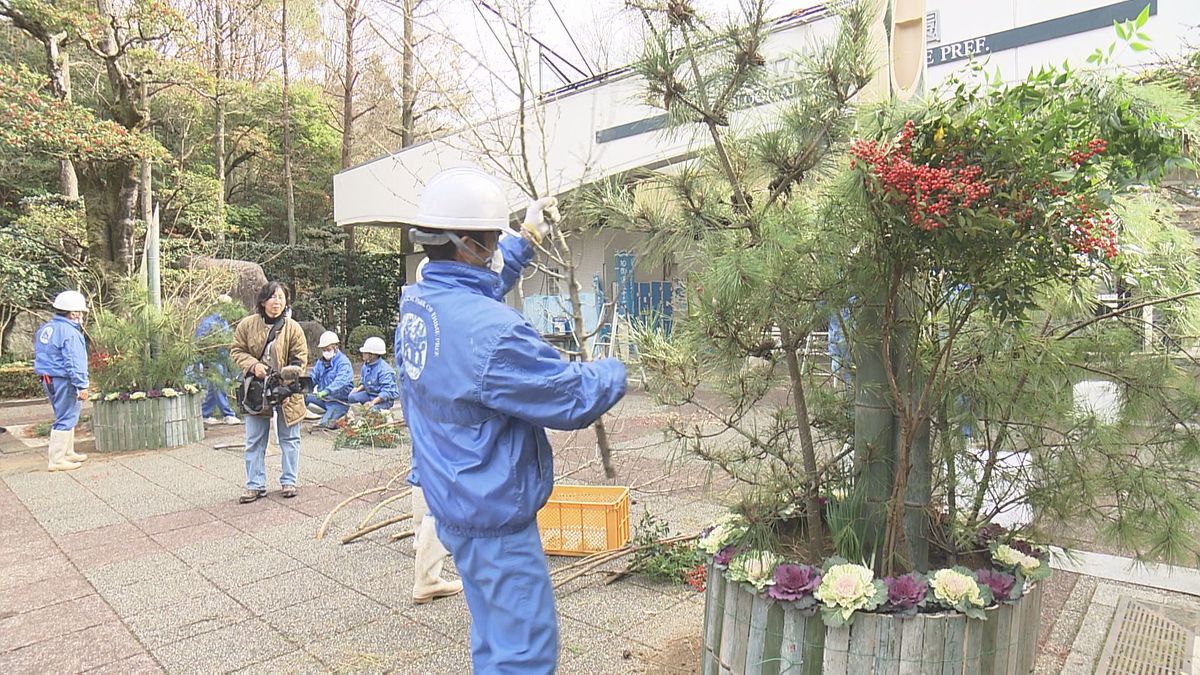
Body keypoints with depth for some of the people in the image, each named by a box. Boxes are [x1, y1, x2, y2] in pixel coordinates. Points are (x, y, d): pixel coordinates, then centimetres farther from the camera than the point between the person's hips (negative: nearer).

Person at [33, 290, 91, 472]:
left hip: (48, 380, 10)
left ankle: (67, 452, 30)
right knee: (66, 419, -3)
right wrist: (82, 386, -21)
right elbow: (74, 363, -22)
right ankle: (56, 460, -1)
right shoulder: (69, 332, -19)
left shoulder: (45, 328, 12)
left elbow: (40, 356, 22)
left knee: (66, 416, 21)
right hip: (64, 381, -10)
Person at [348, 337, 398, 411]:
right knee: (352, 397, -13)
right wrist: (358, 389, -4)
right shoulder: (366, 365, 3)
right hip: (369, 394, 8)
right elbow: (363, 382, 18)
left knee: (372, 409, -33)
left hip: (385, 399, -8)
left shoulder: (384, 370, -23)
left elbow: (386, 392, -26)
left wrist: (373, 402, -34)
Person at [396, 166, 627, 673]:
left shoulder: (414, 304, -1)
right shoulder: (490, 331, -30)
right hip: (494, 517, -9)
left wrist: (528, 237, 23)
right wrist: (615, 370, -2)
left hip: (453, 502, 10)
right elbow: (575, 399, -22)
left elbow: (478, 284, 20)